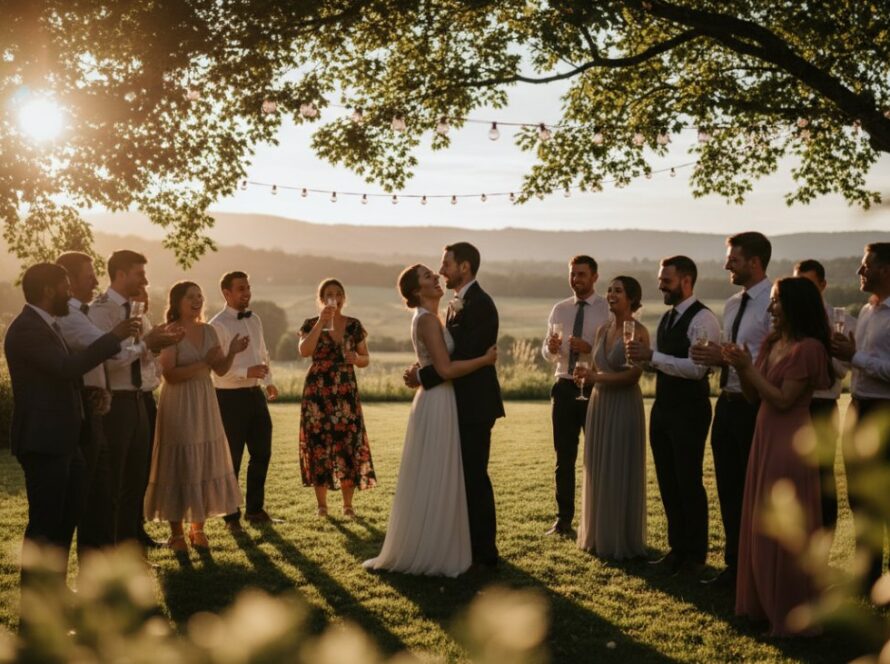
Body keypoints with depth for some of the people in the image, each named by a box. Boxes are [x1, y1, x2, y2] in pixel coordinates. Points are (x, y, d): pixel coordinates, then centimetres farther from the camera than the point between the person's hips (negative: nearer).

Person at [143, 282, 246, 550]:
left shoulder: (208, 331, 8)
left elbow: (221, 370, 8)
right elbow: (170, 375, -17)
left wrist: (232, 352, -11)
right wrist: (203, 364, -23)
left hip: (205, 404, 6)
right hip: (179, 406, -6)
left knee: (206, 464, 6)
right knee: (179, 465, -1)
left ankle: (198, 528, 16)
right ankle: (176, 533, 7)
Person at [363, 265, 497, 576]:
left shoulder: (428, 318, 14)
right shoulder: (428, 319, -16)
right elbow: (446, 369, -23)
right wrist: (485, 359, -15)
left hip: (438, 404, 10)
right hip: (437, 405, -10)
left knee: (435, 482, 15)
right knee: (433, 482, -2)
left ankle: (430, 549, 24)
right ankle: (423, 554, 7)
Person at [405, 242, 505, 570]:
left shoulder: (479, 304, -16)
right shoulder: (458, 304, 14)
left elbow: (463, 357, -23)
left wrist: (423, 376, -17)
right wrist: (424, 370, -4)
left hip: (474, 405, -10)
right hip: (461, 403, 10)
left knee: (474, 478, -4)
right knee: (464, 477, 15)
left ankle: (484, 554, 5)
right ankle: (469, 546, 26)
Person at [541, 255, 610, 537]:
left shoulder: (608, 310, -5)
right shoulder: (559, 309, 10)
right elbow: (546, 351, 12)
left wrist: (589, 349, -26)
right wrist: (551, 348, -10)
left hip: (595, 388, -4)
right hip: (564, 387, 4)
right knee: (564, 458, 9)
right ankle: (563, 520, 18)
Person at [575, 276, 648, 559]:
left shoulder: (638, 332, -11)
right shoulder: (603, 330, 10)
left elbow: (632, 375, -17)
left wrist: (594, 377, -15)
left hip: (624, 406, -7)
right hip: (599, 404, 7)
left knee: (621, 472, 2)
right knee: (598, 470, 11)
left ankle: (622, 541, 15)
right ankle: (598, 536, 23)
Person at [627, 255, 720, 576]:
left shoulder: (702, 319, -13)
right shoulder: (667, 318, 15)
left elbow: (696, 368, -23)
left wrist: (653, 356, -24)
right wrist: (643, 357, -1)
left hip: (689, 411, -8)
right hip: (663, 407, 9)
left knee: (689, 483, -1)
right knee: (668, 482, 13)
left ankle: (695, 555, 12)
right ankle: (677, 548, 25)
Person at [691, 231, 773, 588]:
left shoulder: (773, 304, -15)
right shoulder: (731, 305, 13)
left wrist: (728, 358, -22)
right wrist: (716, 358, 0)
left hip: (754, 407, -9)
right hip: (728, 404, 9)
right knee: (728, 490, 15)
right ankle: (734, 564, 29)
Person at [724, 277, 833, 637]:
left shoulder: (808, 347, -16)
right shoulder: (773, 343, 9)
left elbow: (783, 400, -19)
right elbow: (754, 396, 10)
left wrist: (750, 368, -17)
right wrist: (740, 368, -6)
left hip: (790, 442, -9)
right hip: (765, 436, 9)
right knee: (762, 524, 15)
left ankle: (792, 615, 14)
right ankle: (764, 602, 28)